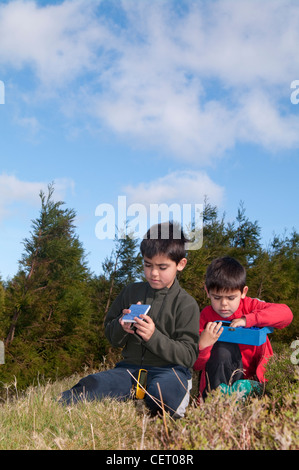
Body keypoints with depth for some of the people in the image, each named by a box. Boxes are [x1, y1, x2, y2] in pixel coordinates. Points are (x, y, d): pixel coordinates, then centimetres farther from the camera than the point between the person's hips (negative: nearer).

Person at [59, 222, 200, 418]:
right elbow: (110, 335, 18)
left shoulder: (186, 304, -1)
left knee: (163, 392, -38)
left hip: (169, 369, -3)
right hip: (131, 368, 4)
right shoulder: (131, 292, 12)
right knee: (92, 384, -23)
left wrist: (154, 336, -21)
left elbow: (188, 355, -6)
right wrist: (121, 327, -8)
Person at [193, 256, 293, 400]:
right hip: (219, 376, 1)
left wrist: (248, 319, -25)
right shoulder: (206, 316, -4)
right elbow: (196, 365, -6)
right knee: (222, 345, -28)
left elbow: (286, 313, -19)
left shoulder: (249, 306, -2)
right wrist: (203, 345, -29)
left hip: (253, 376, 0)